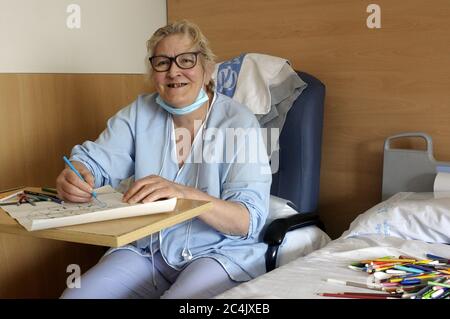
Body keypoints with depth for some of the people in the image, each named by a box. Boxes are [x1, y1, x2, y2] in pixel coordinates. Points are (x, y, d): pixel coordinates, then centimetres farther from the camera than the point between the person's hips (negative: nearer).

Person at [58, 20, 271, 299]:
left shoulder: (239, 123, -10)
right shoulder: (140, 113, 6)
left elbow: (250, 220, -18)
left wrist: (184, 194, -36)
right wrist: (75, 176, -23)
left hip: (220, 254, -3)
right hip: (147, 251, 4)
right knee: (75, 295, -17)